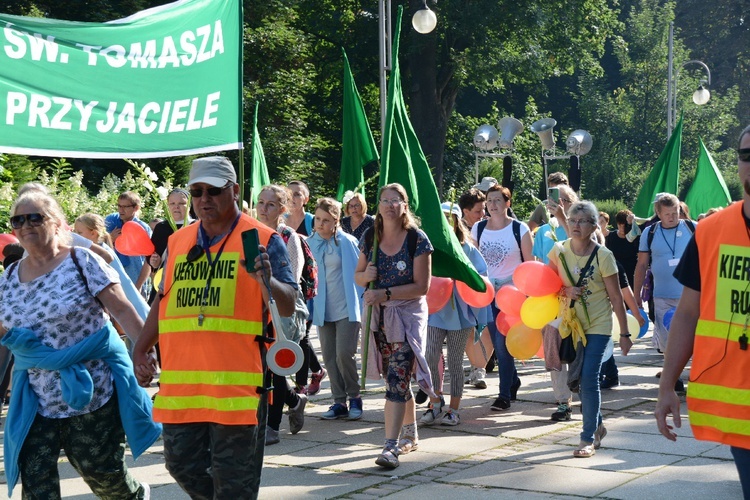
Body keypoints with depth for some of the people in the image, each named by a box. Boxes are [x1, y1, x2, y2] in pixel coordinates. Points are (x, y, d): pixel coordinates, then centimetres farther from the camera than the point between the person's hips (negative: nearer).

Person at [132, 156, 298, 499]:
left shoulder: (262, 240, -2)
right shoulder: (177, 242, 13)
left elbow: (287, 307, -8)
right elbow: (163, 300, 23)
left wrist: (266, 281, -27)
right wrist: (140, 350, 15)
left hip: (237, 382, -5)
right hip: (181, 381, 5)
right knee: (183, 466, 11)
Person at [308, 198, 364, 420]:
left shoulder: (347, 242, -5)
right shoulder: (310, 243, 6)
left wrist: (362, 306, -5)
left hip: (346, 308, -4)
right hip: (323, 310, 4)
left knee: (344, 354, -12)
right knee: (329, 357, 4)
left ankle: (354, 397, 7)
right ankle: (339, 402, 13)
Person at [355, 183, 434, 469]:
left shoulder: (417, 239, -9)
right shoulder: (370, 238, 5)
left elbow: (422, 286, -12)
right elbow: (358, 276, 14)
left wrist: (385, 293, -20)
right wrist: (365, 275, -10)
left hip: (407, 315, -5)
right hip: (378, 316, 5)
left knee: (396, 380, -14)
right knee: (396, 380, 14)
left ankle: (390, 447, -17)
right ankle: (410, 435, 31)